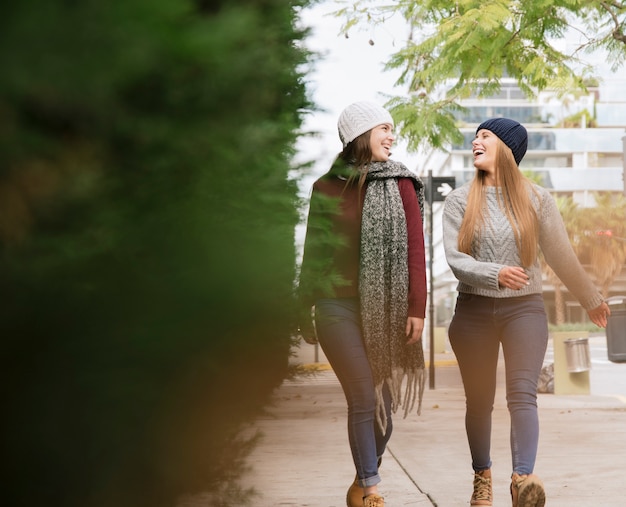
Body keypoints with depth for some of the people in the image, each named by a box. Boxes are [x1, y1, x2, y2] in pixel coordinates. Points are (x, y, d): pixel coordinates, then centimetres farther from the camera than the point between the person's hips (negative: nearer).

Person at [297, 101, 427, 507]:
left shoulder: (401, 184, 4)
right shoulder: (327, 187, 5)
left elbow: (415, 249, -1)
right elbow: (313, 251, 10)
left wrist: (416, 307, -8)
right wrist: (304, 308, 10)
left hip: (387, 307, 1)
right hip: (339, 306, -1)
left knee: (384, 402, 5)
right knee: (364, 399, -7)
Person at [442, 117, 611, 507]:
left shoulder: (536, 199, 2)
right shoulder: (460, 201, 3)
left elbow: (562, 255, 9)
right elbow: (455, 259, -6)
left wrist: (592, 300, 16)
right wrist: (495, 273, -23)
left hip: (524, 308, -1)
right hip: (474, 310, 1)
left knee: (522, 394, -16)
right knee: (479, 401, 8)